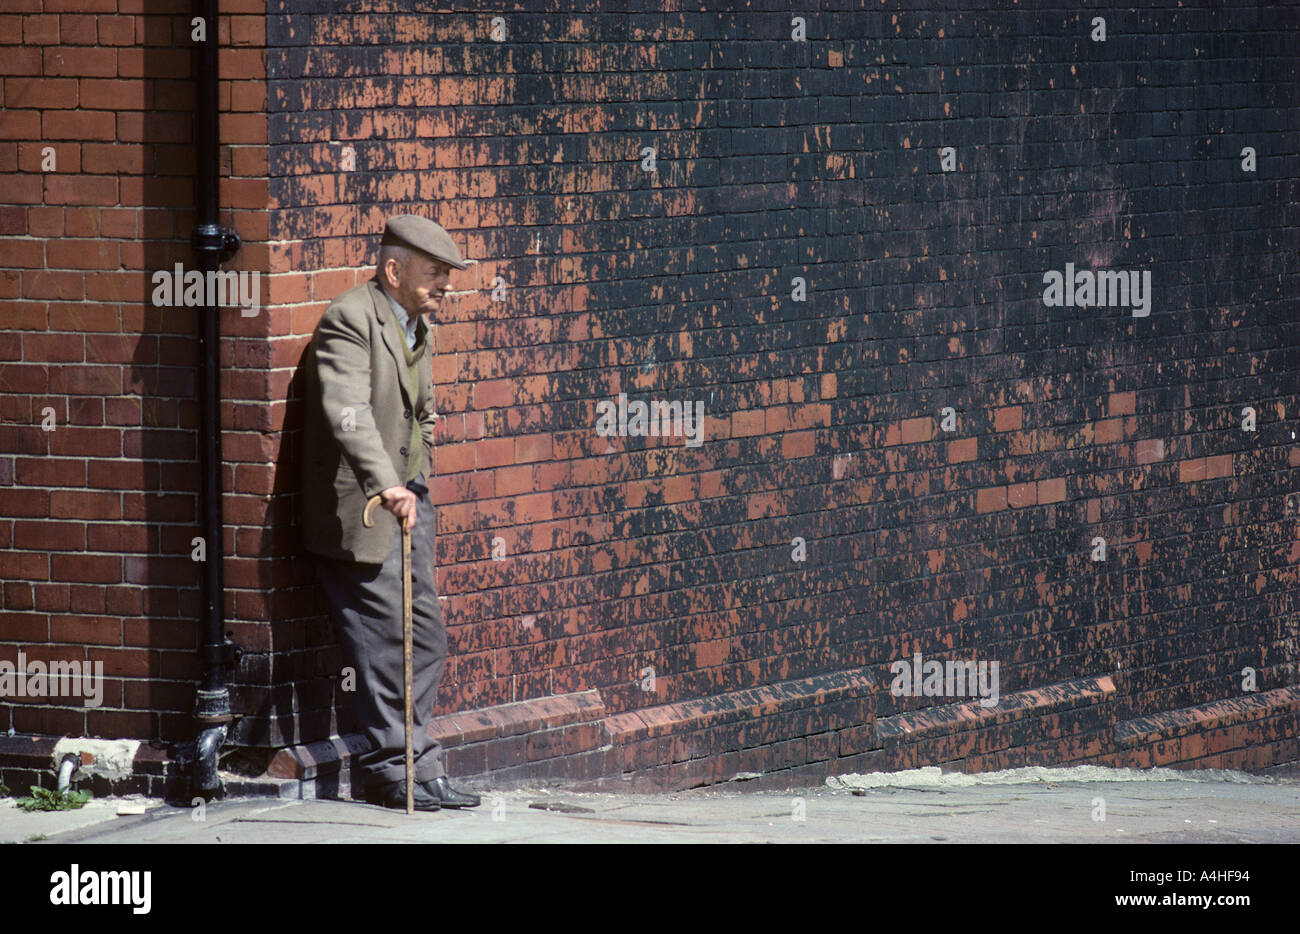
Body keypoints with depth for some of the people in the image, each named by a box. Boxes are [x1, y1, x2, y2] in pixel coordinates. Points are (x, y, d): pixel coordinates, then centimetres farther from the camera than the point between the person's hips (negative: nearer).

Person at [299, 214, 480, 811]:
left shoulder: (417, 328, 16)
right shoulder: (350, 320, -15)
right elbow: (348, 413, -30)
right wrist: (387, 484, -42)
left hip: (408, 502, 9)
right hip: (360, 512, -9)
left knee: (426, 645, 9)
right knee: (386, 645, -7)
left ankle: (421, 770, 16)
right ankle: (393, 774, 2)